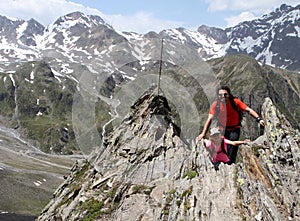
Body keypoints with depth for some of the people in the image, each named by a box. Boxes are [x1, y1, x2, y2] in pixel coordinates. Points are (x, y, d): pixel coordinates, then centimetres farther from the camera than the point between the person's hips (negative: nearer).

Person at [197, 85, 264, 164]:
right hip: (222, 130, 1)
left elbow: (248, 110, -16)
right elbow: (210, 119, -12)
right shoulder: (215, 105, -11)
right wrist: (203, 133, -19)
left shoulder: (235, 102, -14)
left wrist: (258, 119, -31)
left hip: (234, 130, -1)